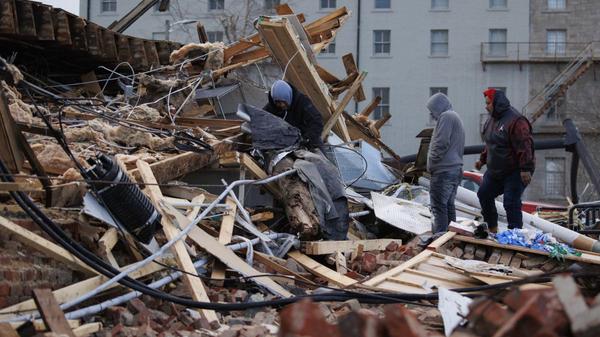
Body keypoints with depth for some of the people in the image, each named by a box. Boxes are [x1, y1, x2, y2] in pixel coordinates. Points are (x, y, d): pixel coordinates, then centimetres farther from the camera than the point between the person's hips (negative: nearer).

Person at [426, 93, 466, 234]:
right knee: (449, 205, 15)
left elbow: (441, 143, -20)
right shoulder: (456, 117, 21)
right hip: (456, 168, 10)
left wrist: (432, 162, -9)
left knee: (439, 207, -10)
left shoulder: (446, 117, -10)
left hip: (443, 171, -10)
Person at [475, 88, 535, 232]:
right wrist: (483, 159, 20)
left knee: (511, 203, -13)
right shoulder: (491, 120, 8)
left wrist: (525, 169, -30)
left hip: (515, 172, -10)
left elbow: (524, 146, -27)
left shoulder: (515, 120, -23)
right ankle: (492, 228, 29)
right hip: (495, 171, 10)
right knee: (484, 194, 15)